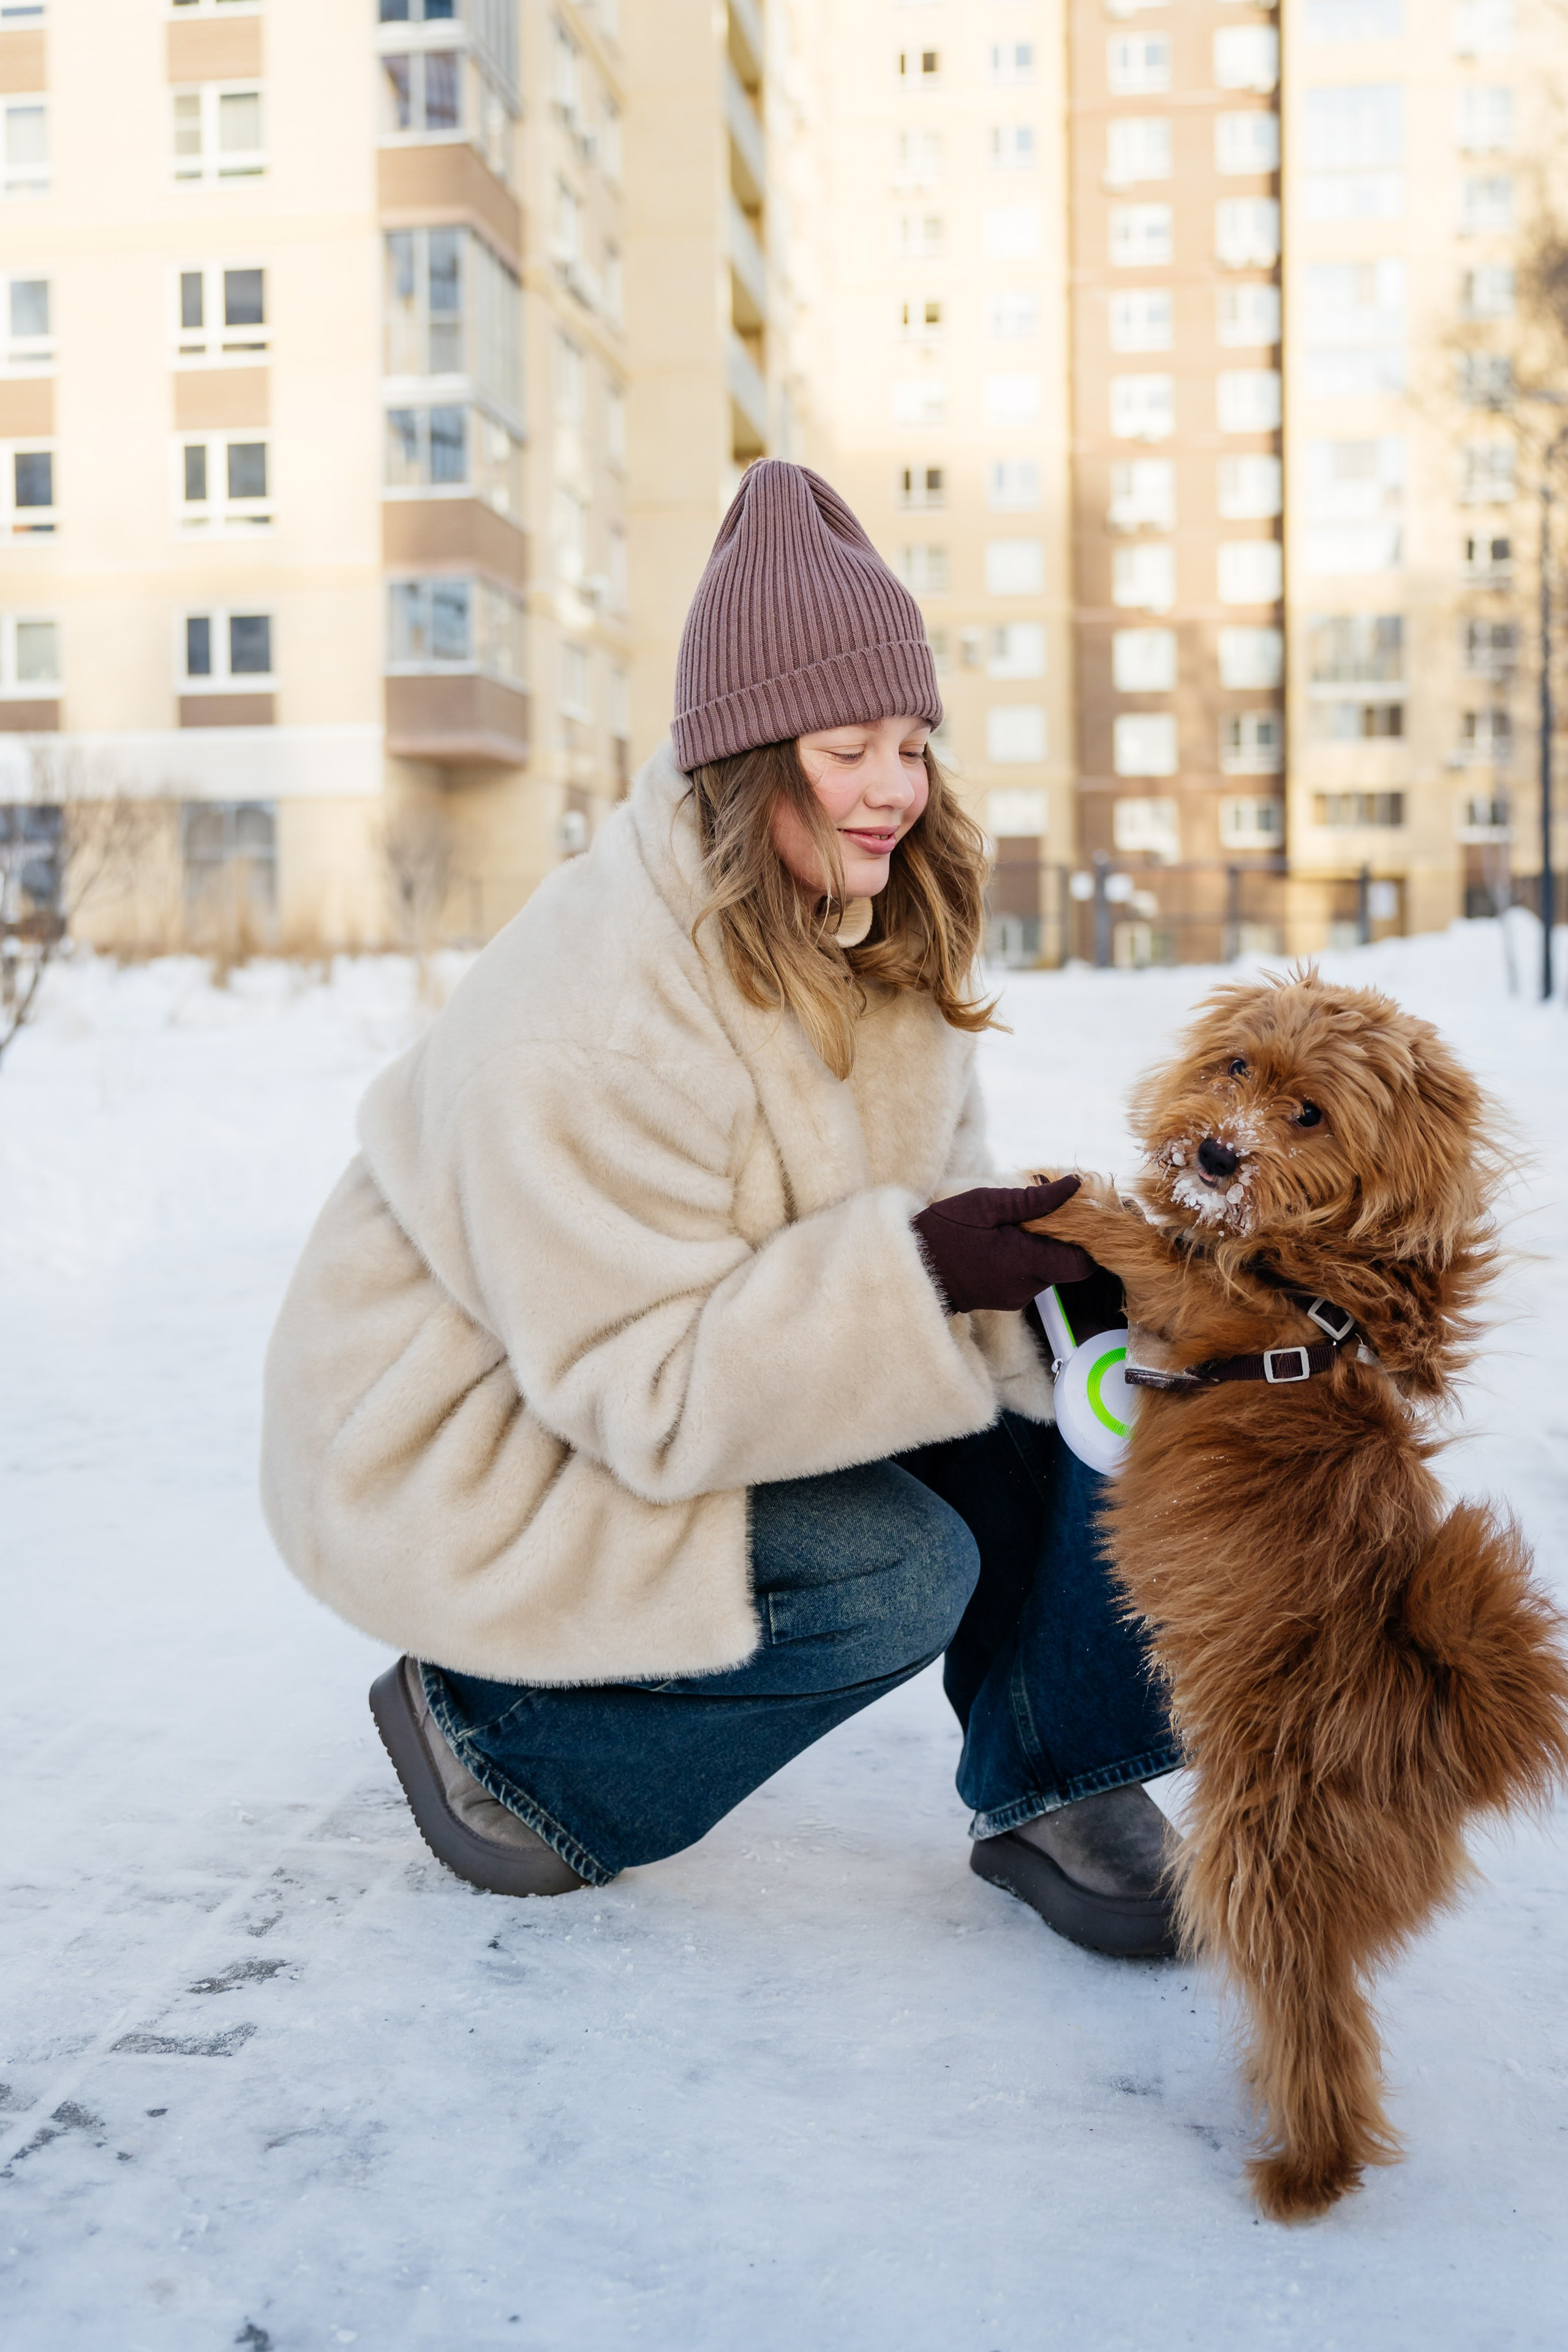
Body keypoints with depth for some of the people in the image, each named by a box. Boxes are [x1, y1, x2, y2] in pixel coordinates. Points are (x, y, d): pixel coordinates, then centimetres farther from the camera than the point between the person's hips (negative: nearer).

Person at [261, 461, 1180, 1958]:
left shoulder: (875, 934, -2)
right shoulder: (586, 1023, -31)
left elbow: (915, 1193, -2)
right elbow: (643, 1388, -31)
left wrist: (1039, 1261, -23)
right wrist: (920, 1271, -38)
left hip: (706, 1383, 8)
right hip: (468, 1455, -7)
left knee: (1056, 1413, -10)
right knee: (898, 1575, -24)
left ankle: (1050, 1787, 7)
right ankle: (500, 1740, -3)